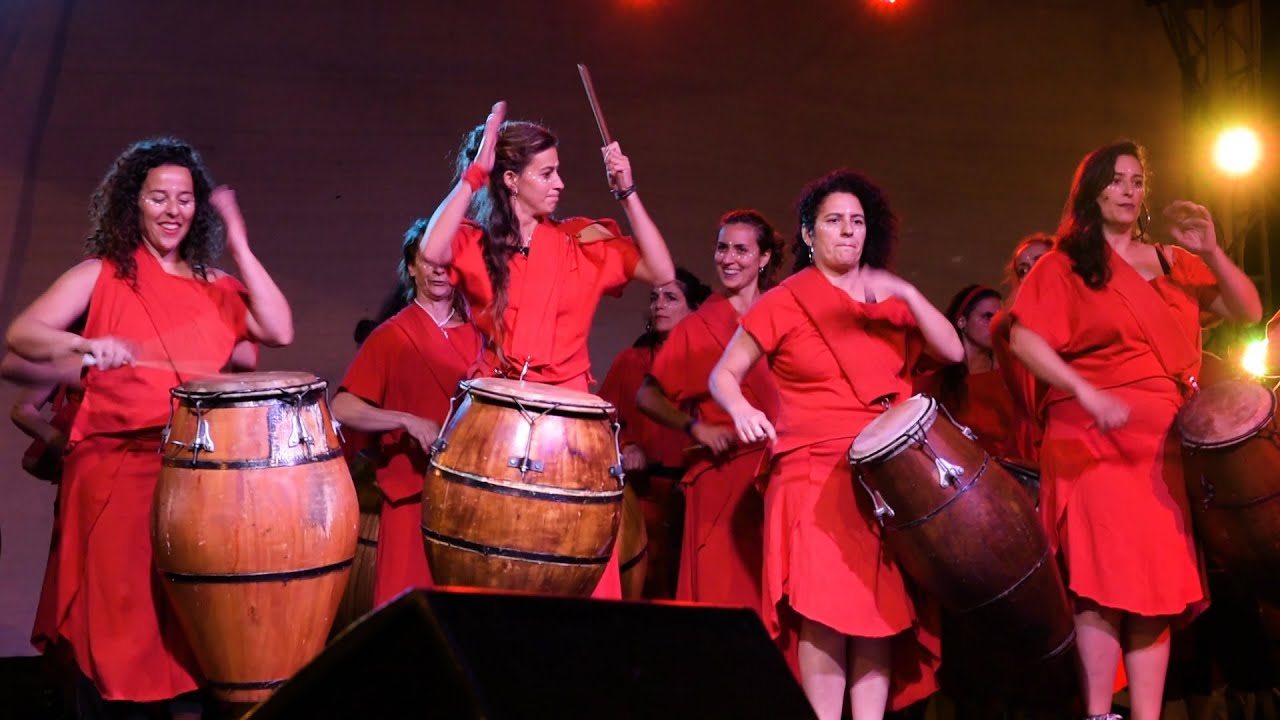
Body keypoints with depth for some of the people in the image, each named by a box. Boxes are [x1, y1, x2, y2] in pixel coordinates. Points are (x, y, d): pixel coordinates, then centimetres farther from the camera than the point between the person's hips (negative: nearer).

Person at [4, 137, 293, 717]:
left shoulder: (215, 285, 13)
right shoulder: (101, 274, 5)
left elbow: (280, 332, -3)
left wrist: (239, 246, -1)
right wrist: (86, 346, -25)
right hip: (118, 473, -2)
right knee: (119, 631, -1)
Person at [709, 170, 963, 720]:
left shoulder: (891, 300, 13)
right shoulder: (785, 302, 3)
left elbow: (952, 352, 1)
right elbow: (723, 375, 3)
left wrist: (906, 294, -11)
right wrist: (741, 410, -19)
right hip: (817, 475, -3)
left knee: (883, 607, 0)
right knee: (825, 611, -10)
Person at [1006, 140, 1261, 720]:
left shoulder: (1173, 264, 18)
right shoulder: (1066, 263, 3)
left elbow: (1248, 313, 11)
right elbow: (1024, 339, -9)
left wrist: (1210, 253, -3)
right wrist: (1088, 395, -19)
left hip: (1167, 440, 5)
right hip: (1096, 438, -5)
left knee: (1158, 583, 3)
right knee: (1106, 580, -8)